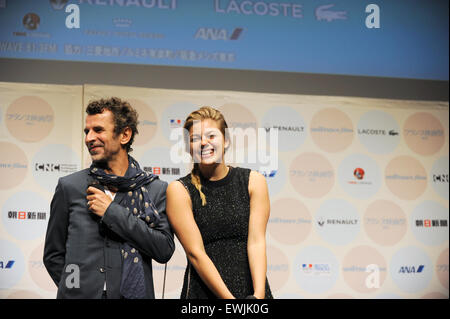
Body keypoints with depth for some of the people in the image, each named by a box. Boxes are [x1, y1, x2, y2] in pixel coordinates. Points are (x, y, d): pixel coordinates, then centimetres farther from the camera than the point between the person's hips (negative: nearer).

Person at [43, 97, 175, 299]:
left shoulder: (156, 190, -1)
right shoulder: (69, 187, 1)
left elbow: (165, 250, -11)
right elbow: (53, 255, 7)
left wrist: (112, 212, -13)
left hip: (134, 294, 0)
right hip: (79, 295, 0)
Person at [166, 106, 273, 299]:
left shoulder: (253, 181, 3)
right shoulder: (179, 190, -2)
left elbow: (256, 242, -5)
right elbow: (195, 253, -8)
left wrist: (258, 294, -17)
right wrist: (228, 297, -16)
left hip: (252, 290, 2)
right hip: (203, 292, -1)